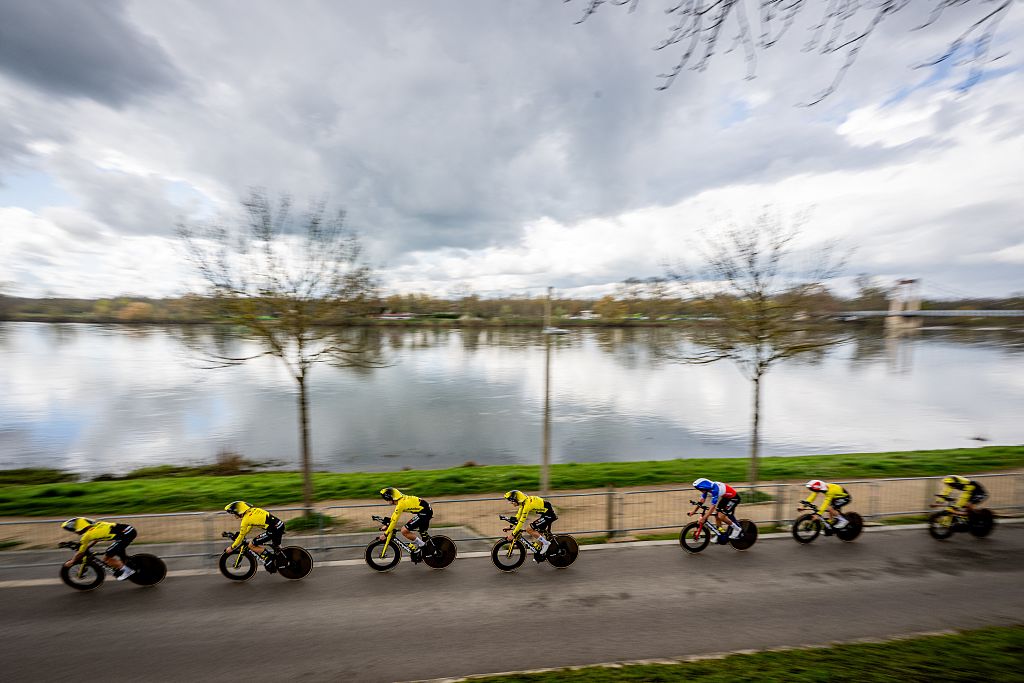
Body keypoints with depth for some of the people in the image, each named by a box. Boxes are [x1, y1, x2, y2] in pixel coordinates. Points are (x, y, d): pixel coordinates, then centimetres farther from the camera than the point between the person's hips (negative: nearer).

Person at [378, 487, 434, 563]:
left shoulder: (400, 504, -17)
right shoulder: (401, 499, 10)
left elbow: (394, 521, -13)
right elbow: (395, 514, 25)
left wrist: (385, 534, -5)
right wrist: (388, 525, 27)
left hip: (424, 513, -10)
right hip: (427, 510, 10)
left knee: (404, 531, -6)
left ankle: (422, 545, 4)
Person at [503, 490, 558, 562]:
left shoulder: (527, 504, -24)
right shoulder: (524, 502, 4)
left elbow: (521, 521, -23)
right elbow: (518, 516, 14)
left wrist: (513, 534, -19)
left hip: (549, 514, -10)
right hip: (546, 513, 10)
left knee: (529, 530, -9)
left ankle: (546, 543, 1)